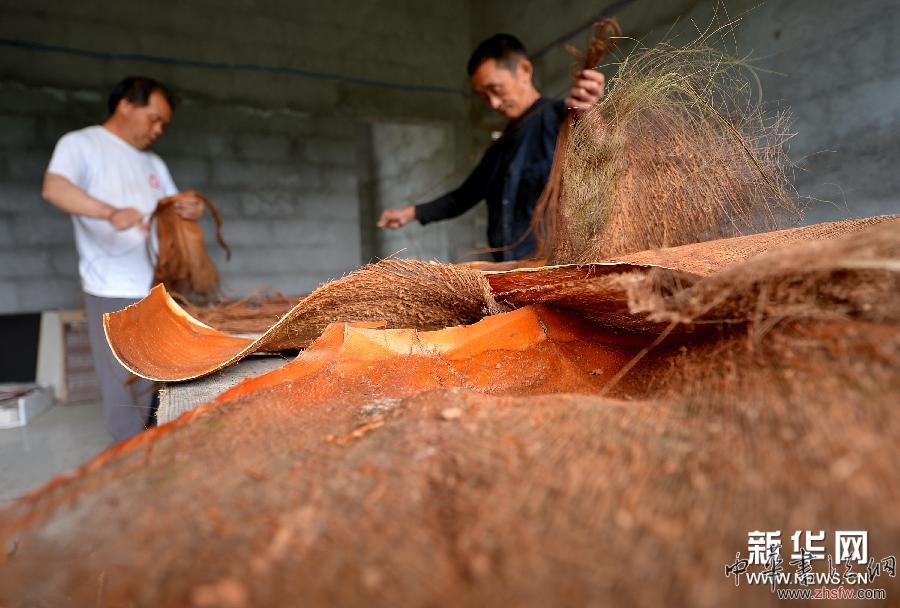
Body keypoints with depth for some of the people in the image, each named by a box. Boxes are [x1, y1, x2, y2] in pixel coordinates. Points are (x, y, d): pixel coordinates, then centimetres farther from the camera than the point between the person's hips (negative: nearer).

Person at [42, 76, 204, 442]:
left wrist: (192, 210, -4)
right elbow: (53, 188, -18)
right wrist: (111, 212, -36)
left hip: (158, 288, 6)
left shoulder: (153, 164, 19)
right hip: (113, 292, -6)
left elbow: (174, 211, 21)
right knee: (125, 387, -3)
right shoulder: (81, 144, -1)